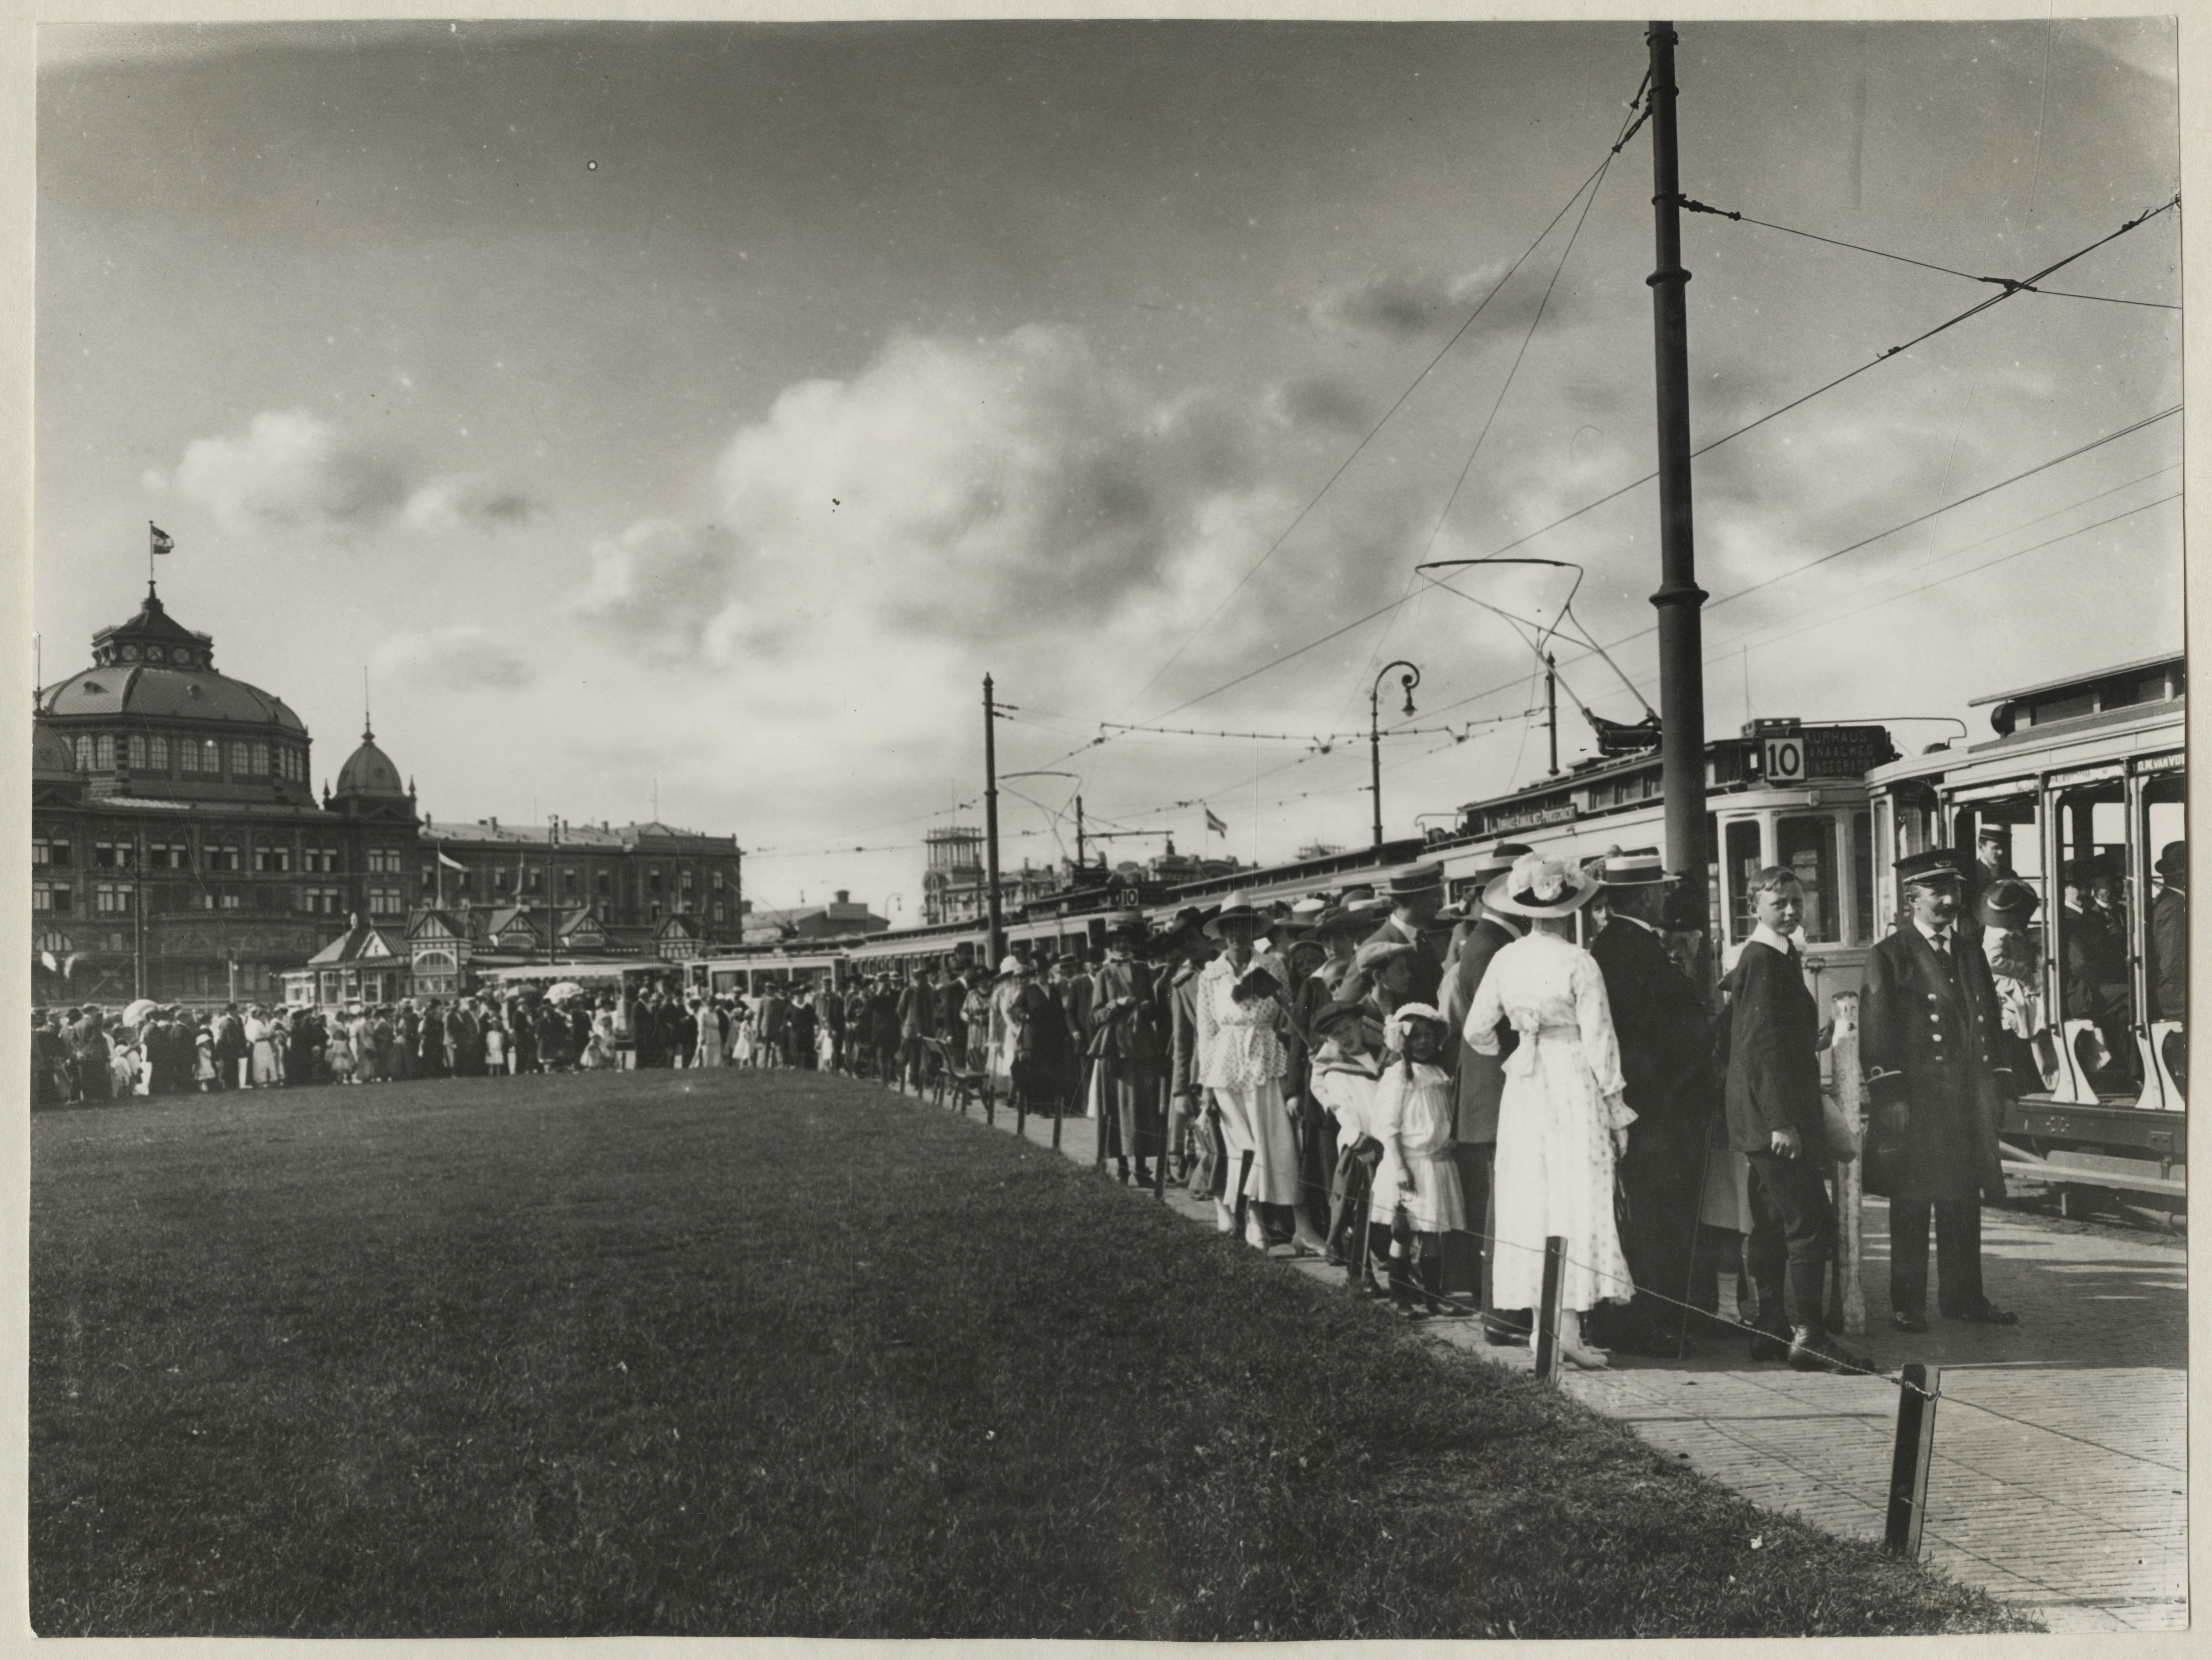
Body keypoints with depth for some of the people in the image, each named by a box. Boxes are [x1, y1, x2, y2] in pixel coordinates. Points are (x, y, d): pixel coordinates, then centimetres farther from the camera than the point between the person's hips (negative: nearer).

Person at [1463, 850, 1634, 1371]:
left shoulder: (1505, 960, 1)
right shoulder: (1579, 963, -11)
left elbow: (1476, 1031, 7)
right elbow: (1599, 1043, -9)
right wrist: (1618, 1111, -1)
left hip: (1523, 1089, 5)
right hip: (1574, 1086, -4)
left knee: (1531, 1204, 9)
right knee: (1578, 1204, -1)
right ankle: (1569, 1324, -5)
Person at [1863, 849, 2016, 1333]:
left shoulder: (1972, 951, 16)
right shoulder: (1888, 957, -3)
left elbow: (1990, 1021, 19)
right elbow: (1876, 1032, -7)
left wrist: (1997, 1083, 12)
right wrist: (1889, 1095, -14)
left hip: (1969, 1097, 6)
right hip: (1915, 1098, -5)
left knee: (1965, 1199, 9)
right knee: (1912, 1203, 0)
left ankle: (1964, 1297, 19)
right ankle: (1908, 1305, 6)